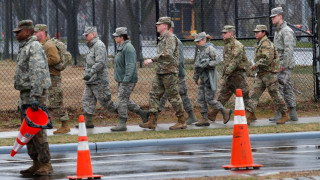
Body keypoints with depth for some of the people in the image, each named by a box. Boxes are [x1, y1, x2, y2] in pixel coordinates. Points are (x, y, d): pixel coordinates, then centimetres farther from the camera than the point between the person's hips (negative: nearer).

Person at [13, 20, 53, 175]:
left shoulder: (34, 47, -13)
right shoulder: (24, 48, 19)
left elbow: (38, 73, -22)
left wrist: (35, 96, -28)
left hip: (35, 93, -10)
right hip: (26, 94, 10)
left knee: (37, 130, -10)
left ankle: (46, 164, -7)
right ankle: (36, 163, 16)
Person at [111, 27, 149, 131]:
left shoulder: (128, 48, -17)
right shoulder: (120, 47, 15)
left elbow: (130, 65, -23)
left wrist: (126, 79, -27)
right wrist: (117, 77, 22)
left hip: (128, 81, -10)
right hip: (122, 80, 10)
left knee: (121, 101, -9)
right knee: (125, 101, 14)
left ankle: (122, 124, -5)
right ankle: (143, 114, 23)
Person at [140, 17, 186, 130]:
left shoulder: (170, 38, -13)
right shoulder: (162, 39, 17)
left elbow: (168, 54, -27)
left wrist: (152, 60, -32)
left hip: (169, 72, -9)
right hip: (160, 73, 9)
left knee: (173, 97, -4)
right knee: (154, 95, 2)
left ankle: (181, 122, 4)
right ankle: (152, 122, 1)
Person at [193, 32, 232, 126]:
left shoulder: (210, 48, -11)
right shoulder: (200, 50, 14)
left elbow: (216, 61, -17)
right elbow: (197, 65, 22)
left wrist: (204, 65, -23)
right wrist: (196, 77, 26)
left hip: (210, 77, -9)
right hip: (203, 78, 9)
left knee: (209, 99, -9)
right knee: (201, 99, 3)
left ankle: (225, 112, 6)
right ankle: (205, 119, 6)